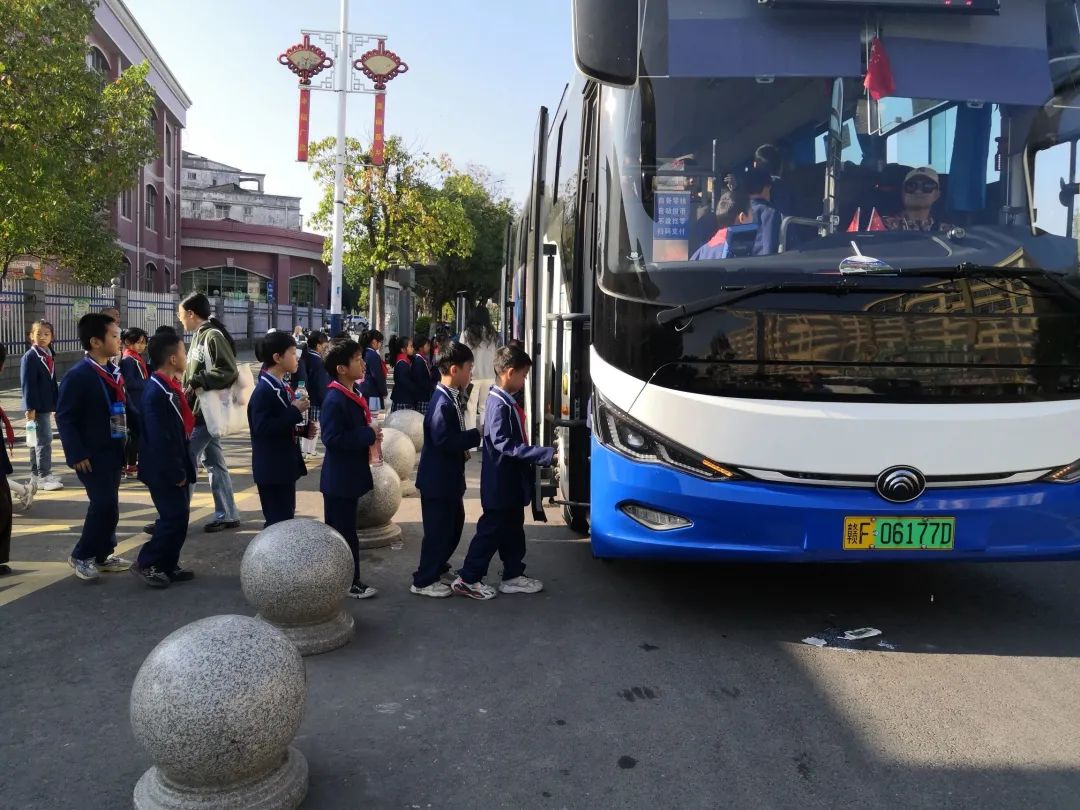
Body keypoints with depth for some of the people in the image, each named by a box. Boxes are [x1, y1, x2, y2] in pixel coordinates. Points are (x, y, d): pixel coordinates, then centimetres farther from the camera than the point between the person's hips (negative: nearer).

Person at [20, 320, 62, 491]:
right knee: (44, 440, -9)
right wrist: (30, 407, -20)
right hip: (36, 406, -9)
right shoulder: (29, 357, -11)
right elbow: (27, 384, -16)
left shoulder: (48, 356, 13)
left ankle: (35, 476, 22)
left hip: (46, 406, 9)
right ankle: (44, 477, -4)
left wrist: (56, 405, 17)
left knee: (37, 440, 15)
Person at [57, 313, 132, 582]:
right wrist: (77, 454, -19)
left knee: (107, 504, 13)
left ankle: (102, 555, 23)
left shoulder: (114, 372, 10)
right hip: (92, 455, -8)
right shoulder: (77, 376, -14)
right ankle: (82, 555, 6)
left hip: (113, 451, 8)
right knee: (105, 505, -10)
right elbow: (64, 417, -15)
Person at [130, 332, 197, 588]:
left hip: (176, 468, 10)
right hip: (165, 472, -10)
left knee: (178, 517, 14)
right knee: (174, 518, -6)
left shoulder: (169, 387, 9)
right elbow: (159, 439, -25)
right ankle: (146, 564, 8)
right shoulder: (156, 393, -22)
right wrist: (176, 473, -21)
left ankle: (168, 565, 24)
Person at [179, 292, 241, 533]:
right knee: (213, 461, 12)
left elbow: (228, 372, -23)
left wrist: (195, 383, -22)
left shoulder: (213, 336, -15)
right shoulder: (201, 336, 14)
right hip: (200, 410, 10)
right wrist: (191, 384, 8)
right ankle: (227, 515, 18)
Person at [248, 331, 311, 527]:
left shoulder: (282, 386, 11)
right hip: (272, 471, -10)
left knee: (286, 518, 17)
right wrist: (295, 411, -24)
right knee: (278, 522, -4)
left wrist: (302, 429, 3)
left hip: (286, 466, 10)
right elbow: (262, 428, -28)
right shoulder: (263, 391, -19)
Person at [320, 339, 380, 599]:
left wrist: (370, 434, 3)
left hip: (349, 475, 10)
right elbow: (331, 437, -27)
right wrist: (368, 435, -22)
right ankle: (348, 582, 10)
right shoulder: (334, 399, -21)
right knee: (342, 532, 1)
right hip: (339, 477, -10)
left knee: (344, 531, 17)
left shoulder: (351, 395, 9)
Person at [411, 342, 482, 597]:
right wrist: (477, 434, -21)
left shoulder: (449, 397, 8)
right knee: (438, 529, 1)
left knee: (454, 524, 21)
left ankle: (437, 566, 38)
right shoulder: (442, 402, -23)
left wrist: (462, 449, 2)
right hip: (438, 478, -10)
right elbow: (444, 440, -29)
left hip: (448, 476, 10)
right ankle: (424, 581, 14)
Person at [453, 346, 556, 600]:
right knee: (491, 531, 0)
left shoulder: (506, 401, 10)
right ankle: (467, 579, 10)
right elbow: (505, 445, -28)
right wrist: (545, 455, -30)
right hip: (500, 485, -10)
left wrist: (542, 455, 15)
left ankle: (513, 576, 28)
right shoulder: (499, 405, -21)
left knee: (513, 531, 17)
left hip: (511, 484, 10)